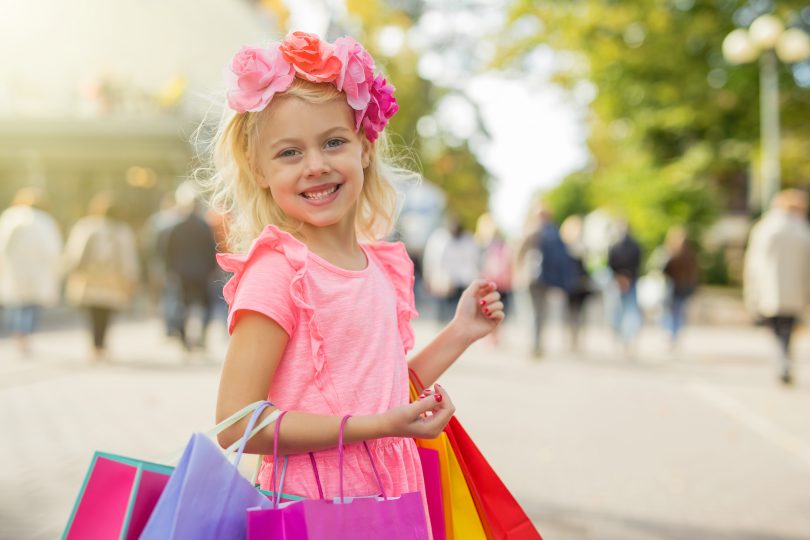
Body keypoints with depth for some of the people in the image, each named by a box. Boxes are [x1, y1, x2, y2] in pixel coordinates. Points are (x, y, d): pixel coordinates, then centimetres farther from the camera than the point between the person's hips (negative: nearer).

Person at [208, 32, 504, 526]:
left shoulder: (383, 264, 4)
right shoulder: (276, 271, -16)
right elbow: (236, 424, -20)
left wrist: (460, 334, 9)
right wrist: (374, 427, -21)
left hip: (388, 497, 6)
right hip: (310, 505, -6)